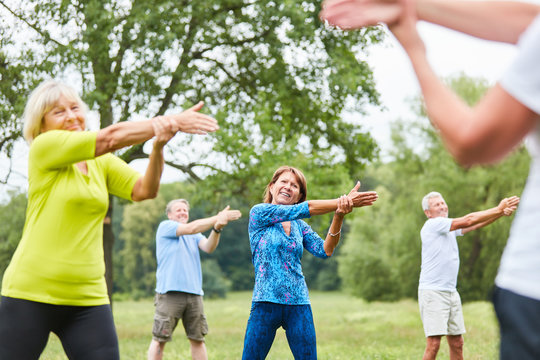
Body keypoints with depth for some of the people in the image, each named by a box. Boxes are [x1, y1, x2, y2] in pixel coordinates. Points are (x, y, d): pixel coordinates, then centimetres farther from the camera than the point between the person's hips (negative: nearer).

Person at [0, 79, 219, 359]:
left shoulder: (103, 163, 12)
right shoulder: (43, 148, -5)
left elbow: (144, 190, -4)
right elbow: (110, 138, -15)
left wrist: (158, 146, -21)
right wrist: (170, 121, -14)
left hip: (88, 297, 5)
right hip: (30, 294, -4)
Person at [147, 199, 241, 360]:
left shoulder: (195, 235, 20)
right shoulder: (165, 226, 3)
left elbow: (208, 248, 0)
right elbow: (191, 228, -12)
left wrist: (216, 229, -19)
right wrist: (217, 218, -14)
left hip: (194, 293, 5)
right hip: (169, 292, -5)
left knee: (198, 339, 8)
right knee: (159, 339, -5)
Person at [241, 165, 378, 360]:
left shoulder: (300, 226, 14)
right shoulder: (259, 213, -1)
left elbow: (325, 250, -4)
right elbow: (306, 209, -10)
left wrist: (339, 216, -18)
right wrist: (343, 201, -13)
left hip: (299, 306, 4)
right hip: (266, 303, -4)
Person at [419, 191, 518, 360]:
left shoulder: (450, 228, 18)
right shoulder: (433, 224, -8)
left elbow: (476, 223, 7)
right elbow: (468, 221, -13)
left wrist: (502, 212, -7)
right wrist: (498, 209, -7)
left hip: (451, 292, 8)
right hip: (432, 292, -8)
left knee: (457, 343, 8)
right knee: (433, 344, -14)